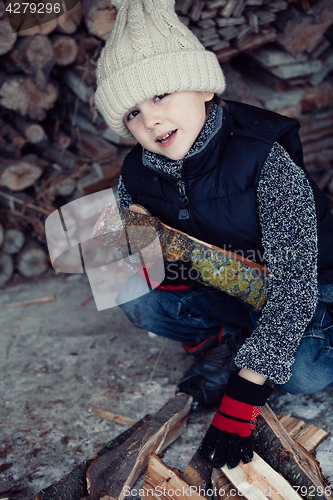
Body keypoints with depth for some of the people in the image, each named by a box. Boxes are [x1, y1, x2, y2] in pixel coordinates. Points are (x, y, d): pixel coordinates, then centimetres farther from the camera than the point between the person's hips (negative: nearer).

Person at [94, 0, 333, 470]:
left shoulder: (267, 159, -31)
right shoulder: (139, 177, -14)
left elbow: (294, 283, -33)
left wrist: (241, 399, -35)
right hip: (223, 287, 4)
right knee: (135, 295, -18)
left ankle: (222, 350, -2)